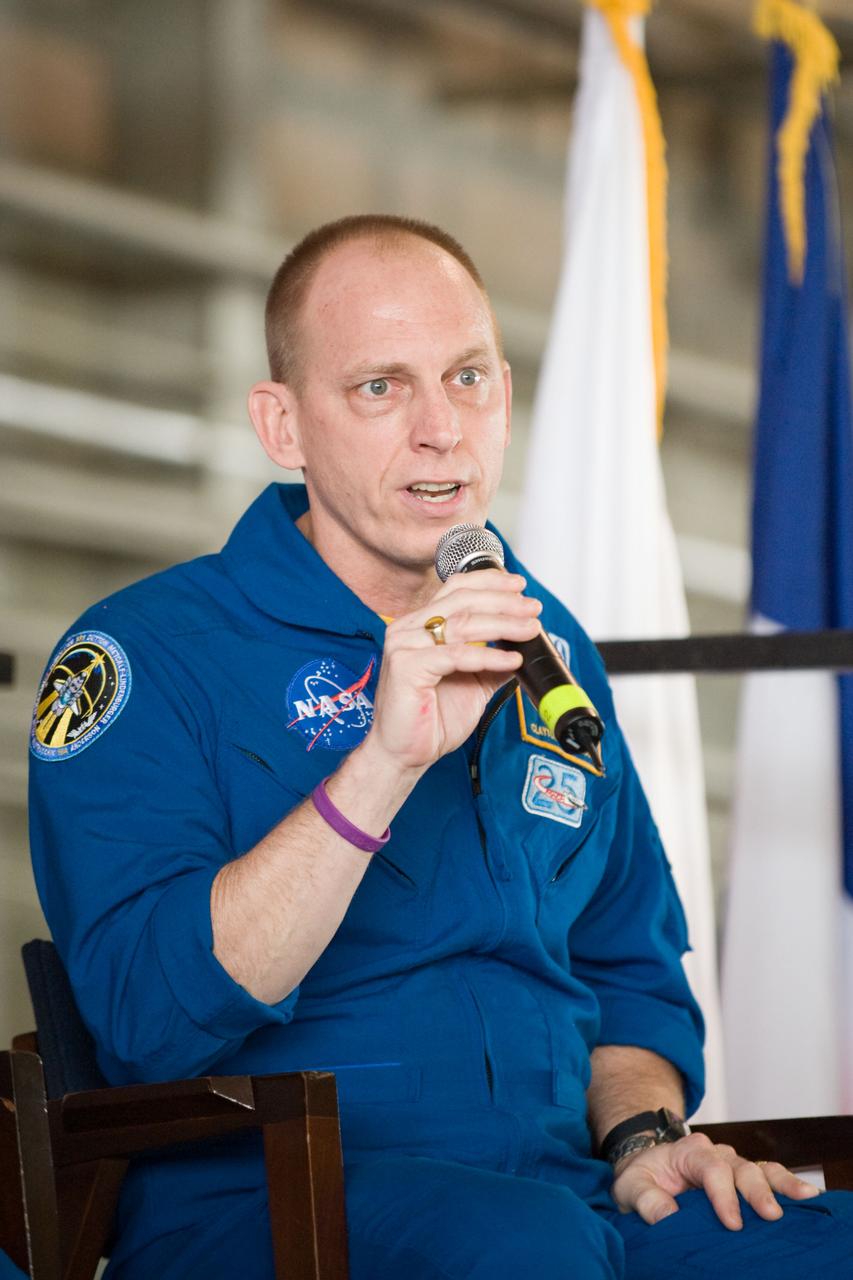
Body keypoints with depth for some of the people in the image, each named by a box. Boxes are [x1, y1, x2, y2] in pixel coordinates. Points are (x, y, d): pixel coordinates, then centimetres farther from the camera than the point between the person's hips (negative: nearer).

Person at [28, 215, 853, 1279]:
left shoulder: (547, 652, 18)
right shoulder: (149, 653, -2)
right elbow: (149, 1017, -16)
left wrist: (645, 1134, 5)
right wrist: (384, 763, -22)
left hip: (562, 1183, 5)